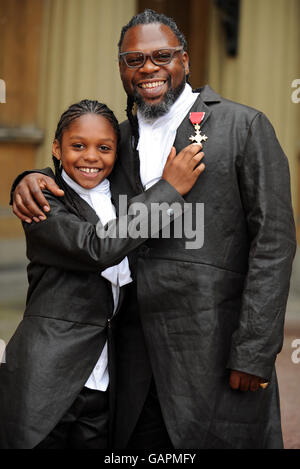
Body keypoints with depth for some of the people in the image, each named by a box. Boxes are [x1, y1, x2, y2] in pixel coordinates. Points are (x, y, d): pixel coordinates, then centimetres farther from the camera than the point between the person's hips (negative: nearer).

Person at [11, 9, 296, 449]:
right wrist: (31, 180, 3)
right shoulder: (120, 138, 13)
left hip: (216, 351, -4)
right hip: (137, 358, 5)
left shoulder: (245, 127, -2)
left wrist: (254, 353, -13)